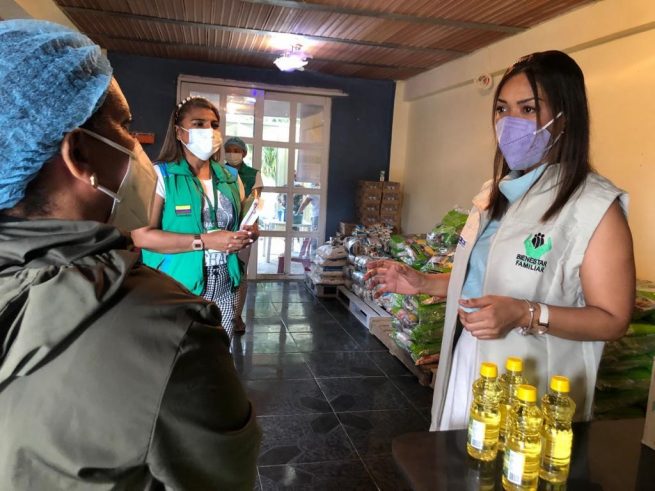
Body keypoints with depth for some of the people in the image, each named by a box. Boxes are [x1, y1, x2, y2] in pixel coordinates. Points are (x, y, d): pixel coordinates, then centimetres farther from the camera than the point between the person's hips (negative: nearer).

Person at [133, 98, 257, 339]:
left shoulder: (230, 178, 10)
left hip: (224, 289, 5)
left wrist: (248, 234, -3)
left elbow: (240, 223, 22)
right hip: (177, 288, -5)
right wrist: (205, 241, -20)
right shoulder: (161, 175, -7)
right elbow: (141, 235, -16)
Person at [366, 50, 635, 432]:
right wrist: (421, 283, 4)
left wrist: (524, 314, -28)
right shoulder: (494, 194, 7)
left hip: (532, 395, -6)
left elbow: (613, 319, -15)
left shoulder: (594, 205, -14)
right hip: (467, 370, 7)